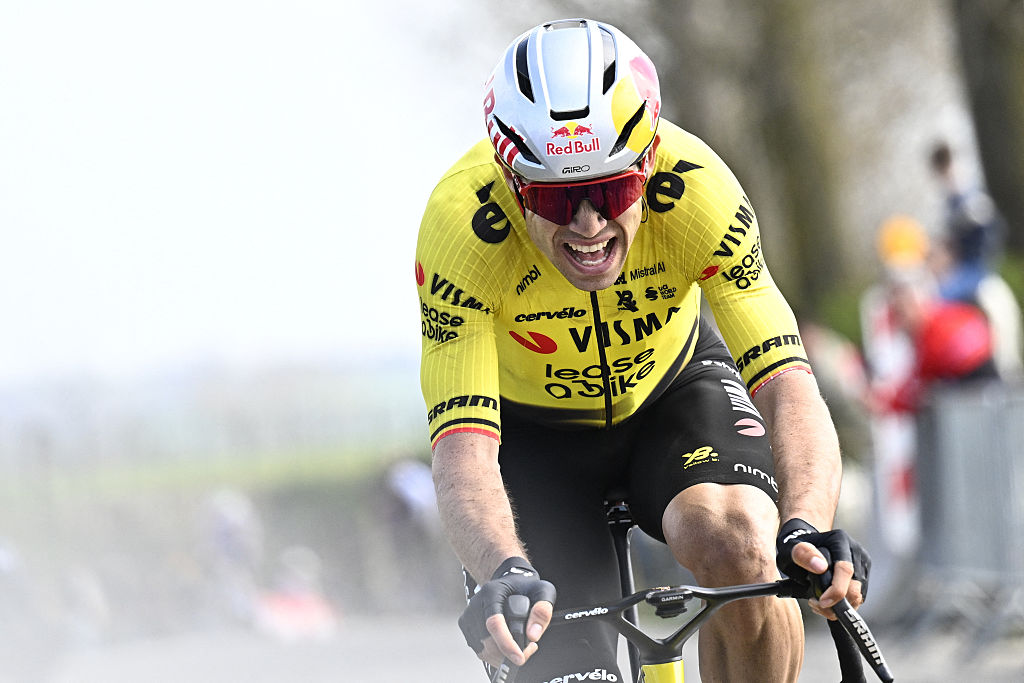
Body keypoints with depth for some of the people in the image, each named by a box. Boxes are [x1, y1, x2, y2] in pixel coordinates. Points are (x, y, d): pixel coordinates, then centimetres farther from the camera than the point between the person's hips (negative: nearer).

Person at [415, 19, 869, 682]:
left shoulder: (696, 189, -32)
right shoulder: (461, 227, -35)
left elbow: (786, 383, -36)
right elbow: (463, 453, -41)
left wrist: (807, 526, -55)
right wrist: (505, 573, -60)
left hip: (669, 386, 1)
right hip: (531, 429, -1)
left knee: (737, 541, -30)